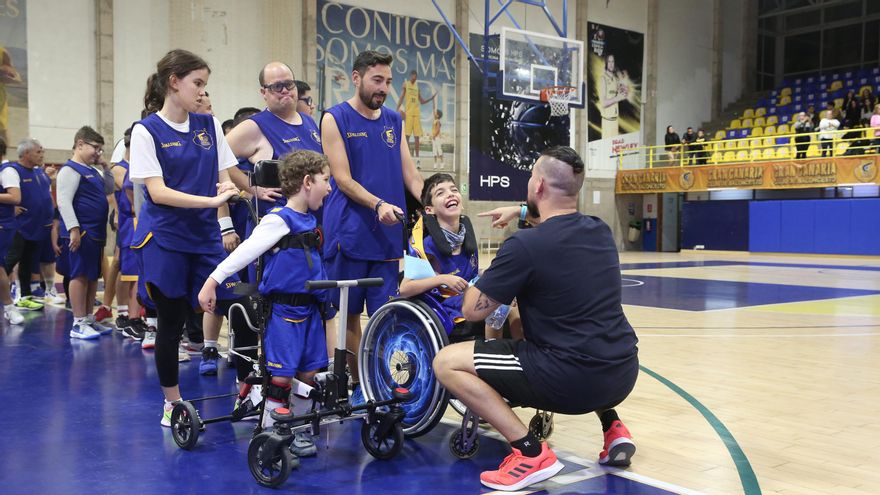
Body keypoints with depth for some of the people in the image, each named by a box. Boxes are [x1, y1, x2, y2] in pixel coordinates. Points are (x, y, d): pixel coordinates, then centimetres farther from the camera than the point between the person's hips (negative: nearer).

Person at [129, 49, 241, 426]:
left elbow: (223, 178, 10)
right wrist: (211, 200, -24)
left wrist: (229, 189, -14)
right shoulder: (147, 130, -6)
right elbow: (157, 192, -14)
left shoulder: (210, 125, 8)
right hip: (165, 240, -4)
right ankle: (172, 403, 22)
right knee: (171, 322, 5)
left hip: (206, 237, 4)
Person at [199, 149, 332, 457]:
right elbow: (245, 252, -19)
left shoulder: (309, 221, 11)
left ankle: (297, 432, 26)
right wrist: (213, 281, -23)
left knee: (309, 374, 11)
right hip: (283, 309, -8)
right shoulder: (279, 220, -14)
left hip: (310, 309, 8)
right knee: (281, 376, -4)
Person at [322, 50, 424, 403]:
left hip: (388, 233, 4)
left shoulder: (393, 121, 15)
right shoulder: (335, 119, -1)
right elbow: (343, 179, -9)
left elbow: (410, 174, 12)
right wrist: (378, 205, -24)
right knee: (347, 314, 3)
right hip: (348, 232, -4)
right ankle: (356, 384, 14)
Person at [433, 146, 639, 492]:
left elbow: (473, 311, -3)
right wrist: (522, 212, 40)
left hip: (573, 381, -7)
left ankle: (530, 452, -7)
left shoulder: (524, 245, -14)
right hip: (623, 373, 7)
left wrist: (480, 281, 17)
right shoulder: (600, 230, 6)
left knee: (447, 362, 0)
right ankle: (613, 428, 24)